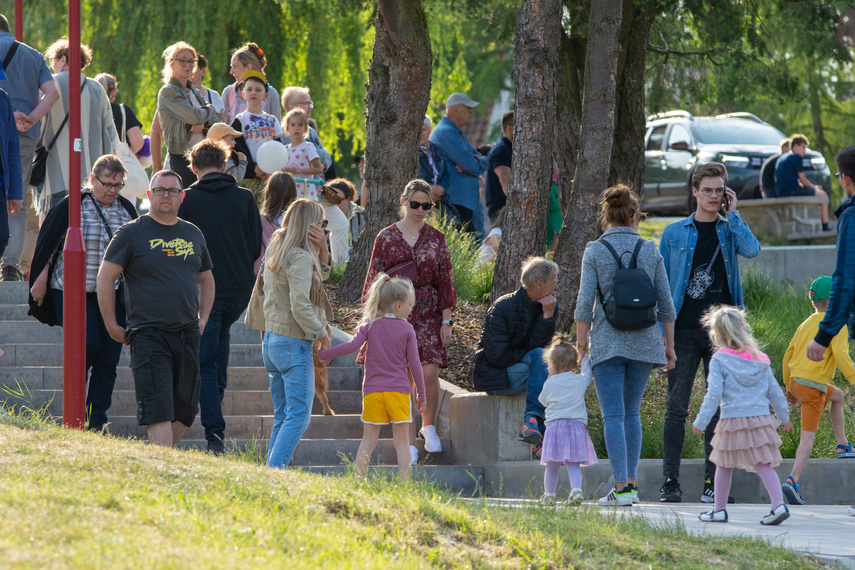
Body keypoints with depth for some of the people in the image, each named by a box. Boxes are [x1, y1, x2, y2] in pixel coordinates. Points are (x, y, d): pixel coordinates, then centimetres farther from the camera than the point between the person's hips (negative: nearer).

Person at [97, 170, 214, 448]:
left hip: (187, 333, 5)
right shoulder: (131, 233, -1)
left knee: (185, 408, 5)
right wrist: (112, 327, -4)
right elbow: (105, 278, -2)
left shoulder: (193, 234, 15)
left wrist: (203, 318, 15)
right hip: (148, 334, -5)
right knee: (159, 408, -13)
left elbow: (206, 279, 27)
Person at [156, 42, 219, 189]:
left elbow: (217, 119, 14)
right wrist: (210, 110, 5)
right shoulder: (168, 92, -7)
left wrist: (204, 123, -10)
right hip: (181, 158, -7)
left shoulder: (194, 91, 18)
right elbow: (195, 116, -16)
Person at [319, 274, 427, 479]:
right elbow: (414, 363, 0)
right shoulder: (407, 329, 0)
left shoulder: (370, 325, 3)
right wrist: (421, 394, 8)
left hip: (373, 390, 1)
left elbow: (352, 346, -10)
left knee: (368, 441, 6)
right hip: (399, 390, -1)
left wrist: (322, 354, -3)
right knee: (402, 441, 3)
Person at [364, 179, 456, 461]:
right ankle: (410, 443, 4)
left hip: (428, 316, 1)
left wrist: (446, 321, 2)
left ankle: (428, 425, 15)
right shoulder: (386, 238, 3)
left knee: (429, 372, -11)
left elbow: (446, 280, 7)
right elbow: (374, 280, 6)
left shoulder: (436, 239, 7)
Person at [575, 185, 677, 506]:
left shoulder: (595, 251, -4)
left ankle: (621, 488, -13)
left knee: (613, 416, -3)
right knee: (632, 413, 15)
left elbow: (585, 301, -6)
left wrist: (581, 339, 4)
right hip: (643, 341, 3)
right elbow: (665, 304, 5)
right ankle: (631, 484, 14)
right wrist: (669, 344, 14)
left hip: (608, 341, -3)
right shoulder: (650, 252, 3)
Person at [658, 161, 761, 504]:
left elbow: (752, 250, -14)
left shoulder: (730, 230, 10)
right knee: (677, 407, -4)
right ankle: (670, 481, -1)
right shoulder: (674, 233, 7)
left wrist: (732, 213, -6)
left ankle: (713, 482, 5)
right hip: (684, 331, -1)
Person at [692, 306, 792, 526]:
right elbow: (774, 391, 14)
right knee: (764, 466, 2)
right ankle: (778, 504, -14)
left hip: (733, 420, -4)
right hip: (760, 420, 4)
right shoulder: (759, 359, 9)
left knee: (724, 466, 11)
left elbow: (714, 395, -10)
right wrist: (784, 416, 26)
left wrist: (700, 422, -3)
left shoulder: (719, 361, -6)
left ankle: (719, 510, 18)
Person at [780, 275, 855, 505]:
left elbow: (788, 354, 19)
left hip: (795, 381, 7)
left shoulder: (806, 324, 16)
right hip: (814, 385, -7)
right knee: (808, 437, -4)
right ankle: (792, 481, -16)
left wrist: (789, 387, 26)